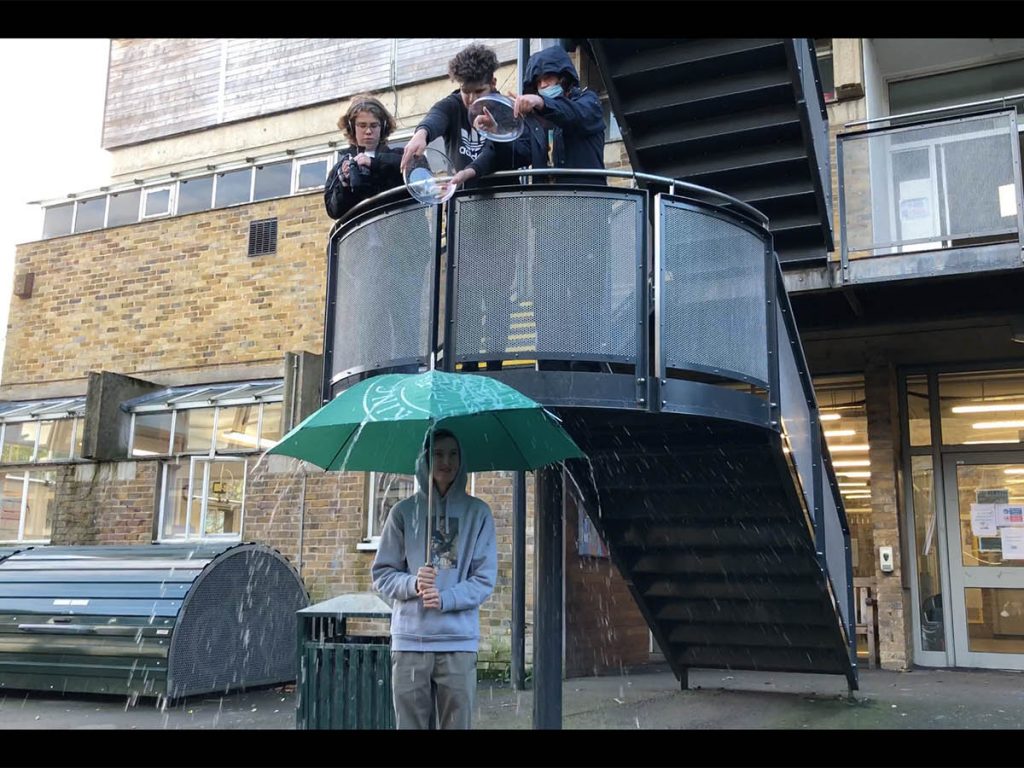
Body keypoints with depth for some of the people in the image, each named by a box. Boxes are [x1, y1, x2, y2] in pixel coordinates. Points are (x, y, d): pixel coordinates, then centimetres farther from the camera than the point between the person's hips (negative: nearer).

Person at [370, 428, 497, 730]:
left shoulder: (478, 512, 4)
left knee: (457, 723, 3)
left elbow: (485, 578, 1)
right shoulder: (404, 511, 5)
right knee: (410, 723, 4)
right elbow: (382, 573, 6)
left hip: (459, 641, 0)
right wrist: (412, 584, -13)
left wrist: (446, 598, -14)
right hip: (409, 640, 0)